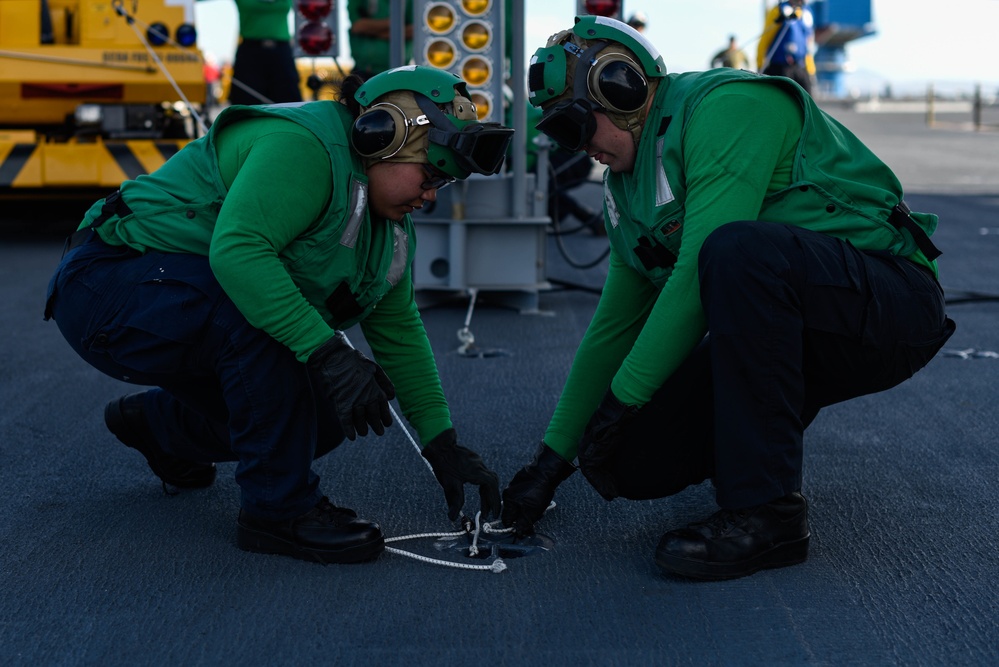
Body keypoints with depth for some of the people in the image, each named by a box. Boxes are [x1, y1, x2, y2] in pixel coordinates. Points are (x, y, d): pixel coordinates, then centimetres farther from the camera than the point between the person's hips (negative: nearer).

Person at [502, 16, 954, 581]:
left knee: (738, 249, -38)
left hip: (889, 304, -8)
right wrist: (553, 458, 16)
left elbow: (699, 271, -23)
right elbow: (614, 328, 18)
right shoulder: (627, 188, 14)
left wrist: (623, 397, -17)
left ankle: (767, 512, -29)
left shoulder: (727, 106, -14)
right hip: (779, 333, 8)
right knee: (625, 460, -10)